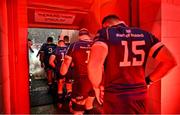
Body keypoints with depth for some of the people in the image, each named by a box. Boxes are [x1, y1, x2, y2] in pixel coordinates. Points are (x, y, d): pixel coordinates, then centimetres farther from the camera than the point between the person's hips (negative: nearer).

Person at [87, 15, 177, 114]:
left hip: (115, 97, -5)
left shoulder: (105, 33, -8)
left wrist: (96, 87, -8)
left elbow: (94, 64, -26)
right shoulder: (144, 34, 6)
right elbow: (170, 61, 2)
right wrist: (147, 80, 10)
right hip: (140, 95, 6)